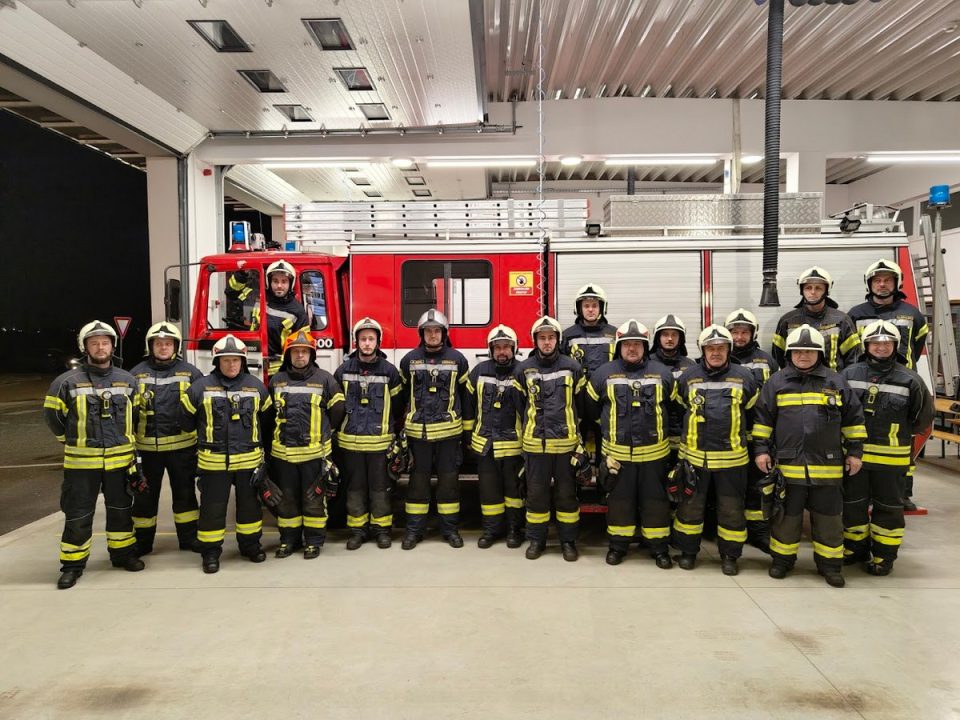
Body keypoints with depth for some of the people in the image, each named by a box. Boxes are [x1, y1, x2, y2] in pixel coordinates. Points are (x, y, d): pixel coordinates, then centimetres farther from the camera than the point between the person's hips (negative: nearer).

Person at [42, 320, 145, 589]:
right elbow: (52, 415, 4)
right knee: (78, 514, 5)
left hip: (120, 459, 3)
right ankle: (72, 564, 17)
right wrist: (73, 440, 8)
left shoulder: (127, 380, 3)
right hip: (82, 461, -2)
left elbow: (136, 414, 16)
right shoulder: (68, 382, -6)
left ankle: (123, 553, 29)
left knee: (121, 509, 14)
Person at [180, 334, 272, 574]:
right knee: (212, 507, 6)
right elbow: (186, 417, 7)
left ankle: (250, 544, 29)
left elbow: (266, 415, 16)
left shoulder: (256, 386, 2)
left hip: (248, 459, 2)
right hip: (213, 460, -2)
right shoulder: (201, 387, -4)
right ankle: (210, 552, 19)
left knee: (249, 504, 13)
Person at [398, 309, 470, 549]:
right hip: (418, 431, 1)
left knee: (448, 480, 7)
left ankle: (450, 528, 19)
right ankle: (414, 529, 18)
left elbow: (466, 396, 6)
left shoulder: (457, 359, 1)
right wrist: (399, 428, 10)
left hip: (448, 430, 0)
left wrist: (468, 428, 6)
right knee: (418, 480, 8)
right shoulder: (409, 360, 4)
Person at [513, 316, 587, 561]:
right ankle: (536, 539, 23)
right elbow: (518, 405, 11)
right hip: (535, 443, 1)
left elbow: (582, 405, 8)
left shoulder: (572, 367, 2)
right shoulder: (523, 370, 3)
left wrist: (580, 434, 9)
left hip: (566, 442, 0)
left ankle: (568, 540, 21)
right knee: (536, 493, 9)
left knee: (567, 493, 8)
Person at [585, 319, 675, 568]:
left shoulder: (662, 373, 1)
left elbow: (675, 408, 13)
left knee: (655, 501, 9)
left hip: (653, 452, 0)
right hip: (617, 453, 0)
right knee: (619, 500, 11)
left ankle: (659, 548, 22)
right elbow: (591, 408, 11)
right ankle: (618, 545, 24)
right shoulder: (604, 374, -1)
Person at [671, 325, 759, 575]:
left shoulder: (744, 377, 1)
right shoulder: (688, 377, 2)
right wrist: (679, 443, 13)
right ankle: (688, 551, 25)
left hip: (732, 458, 0)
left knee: (731, 508, 9)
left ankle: (730, 555, 24)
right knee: (690, 505, 9)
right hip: (693, 456, 1)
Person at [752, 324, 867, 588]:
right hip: (787, 465, -1)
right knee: (786, 516, 9)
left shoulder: (836, 382, 6)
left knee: (829, 518, 9)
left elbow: (853, 418, 11)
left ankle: (830, 564, 24)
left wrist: (855, 452, 8)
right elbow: (762, 418, 5)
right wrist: (761, 449, 0)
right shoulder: (777, 382, 3)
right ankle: (782, 560, 24)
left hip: (827, 466, 1)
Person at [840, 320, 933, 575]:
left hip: (890, 458, -2)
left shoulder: (909, 379, -4)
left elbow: (923, 416, 7)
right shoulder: (850, 374, 0)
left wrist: (902, 434, 10)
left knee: (887, 506, 9)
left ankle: (884, 555, 21)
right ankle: (855, 547, 28)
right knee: (853, 503, 12)